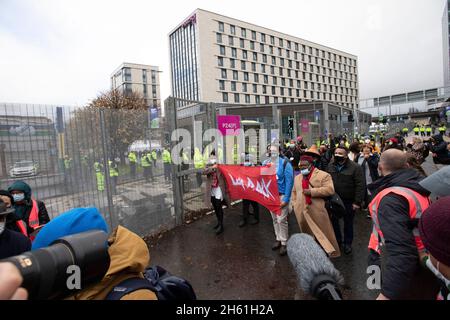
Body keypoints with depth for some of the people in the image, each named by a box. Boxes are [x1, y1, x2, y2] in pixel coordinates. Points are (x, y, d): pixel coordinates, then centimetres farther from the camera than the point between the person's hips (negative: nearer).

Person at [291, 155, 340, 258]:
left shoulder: (323, 175, -5)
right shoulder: (297, 178, 14)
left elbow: (330, 190, -16)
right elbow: (294, 192, 21)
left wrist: (312, 191, -19)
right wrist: (295, 204, 9)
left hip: (318, 212, -5)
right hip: (302, 212, 6)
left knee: (325, 234, 6)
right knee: (307, 234, 18)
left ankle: (332, 252, 24)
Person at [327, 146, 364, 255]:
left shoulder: (355, 167, -13)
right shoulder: (330, 166, -1)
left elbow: (360, 186, -15)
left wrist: (357, 202, -17)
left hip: (348, 201, -3)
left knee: (348, 223, 13)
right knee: (334, 221, 14)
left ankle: (347, 243, 32)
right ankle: (337, 241, 35)